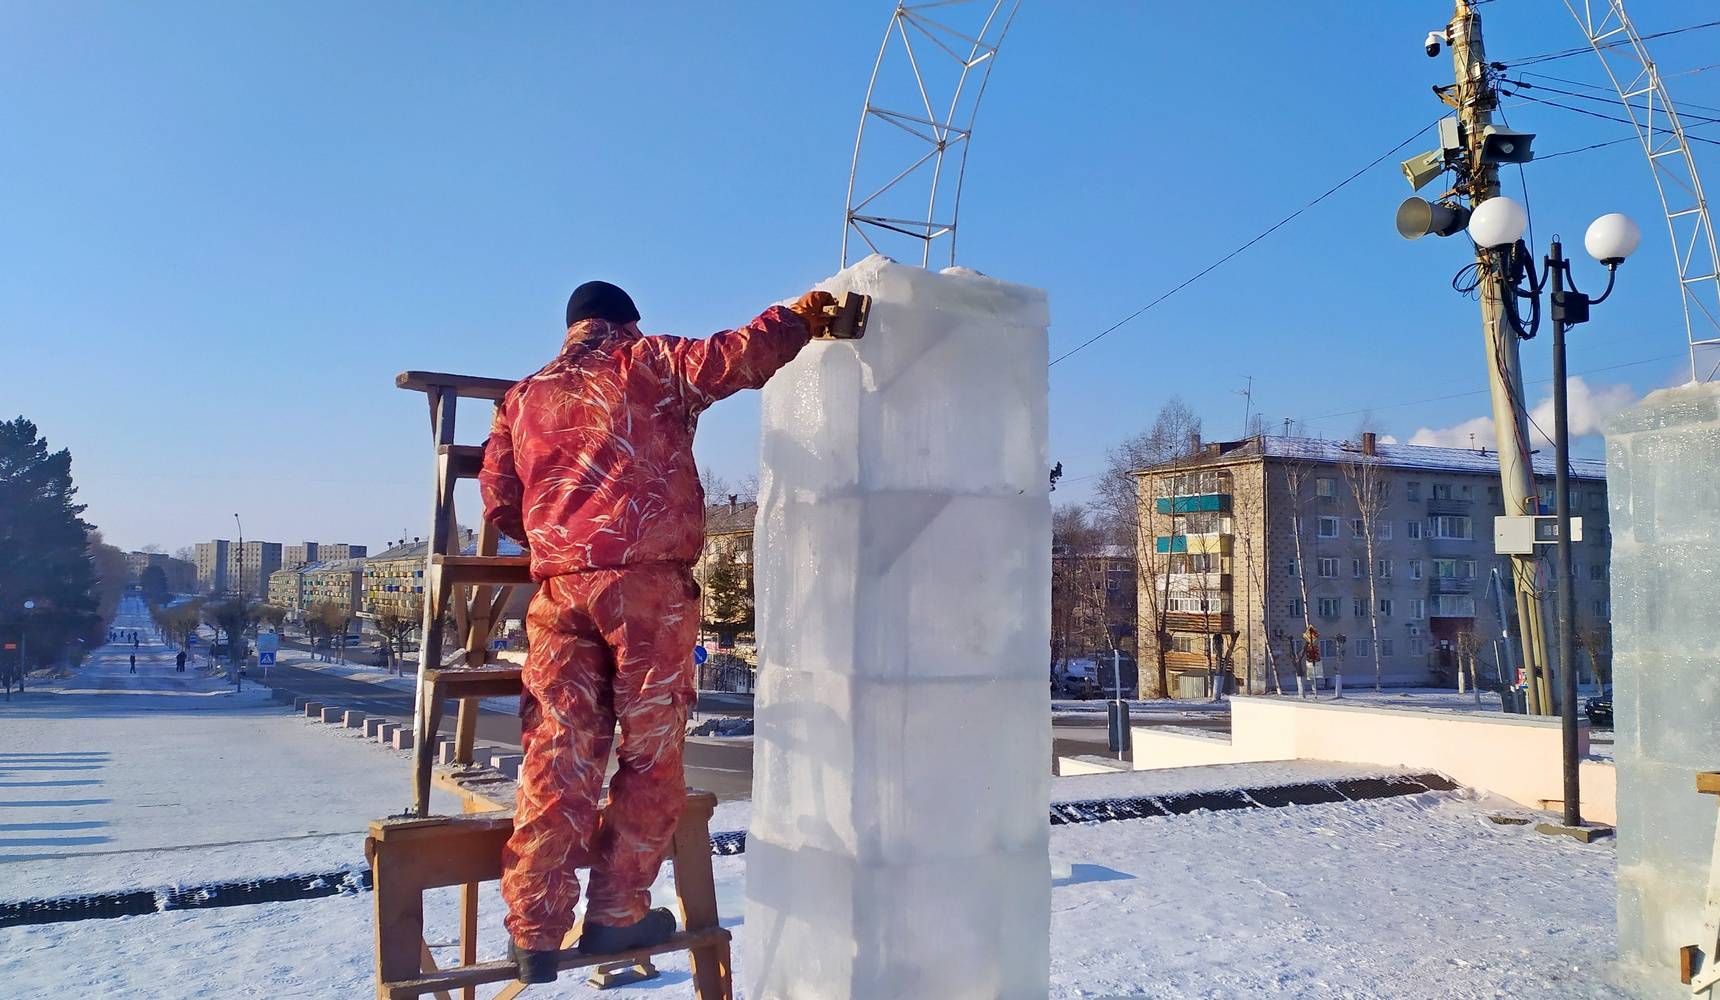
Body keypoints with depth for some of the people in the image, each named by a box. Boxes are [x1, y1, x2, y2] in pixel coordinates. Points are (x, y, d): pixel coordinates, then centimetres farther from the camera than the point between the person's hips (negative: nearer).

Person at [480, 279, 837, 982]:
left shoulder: (522, 398, 20)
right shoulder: (649, 364, 9)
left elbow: (498, 500, 16)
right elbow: (739, 355, -4)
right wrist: (808, 313, 10)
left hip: (560, 588, 4)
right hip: (649, 582, -4)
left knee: (560, 753, 5)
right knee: (649, 752, 5)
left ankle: (534, 928, 5)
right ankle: (618, 914, 9)